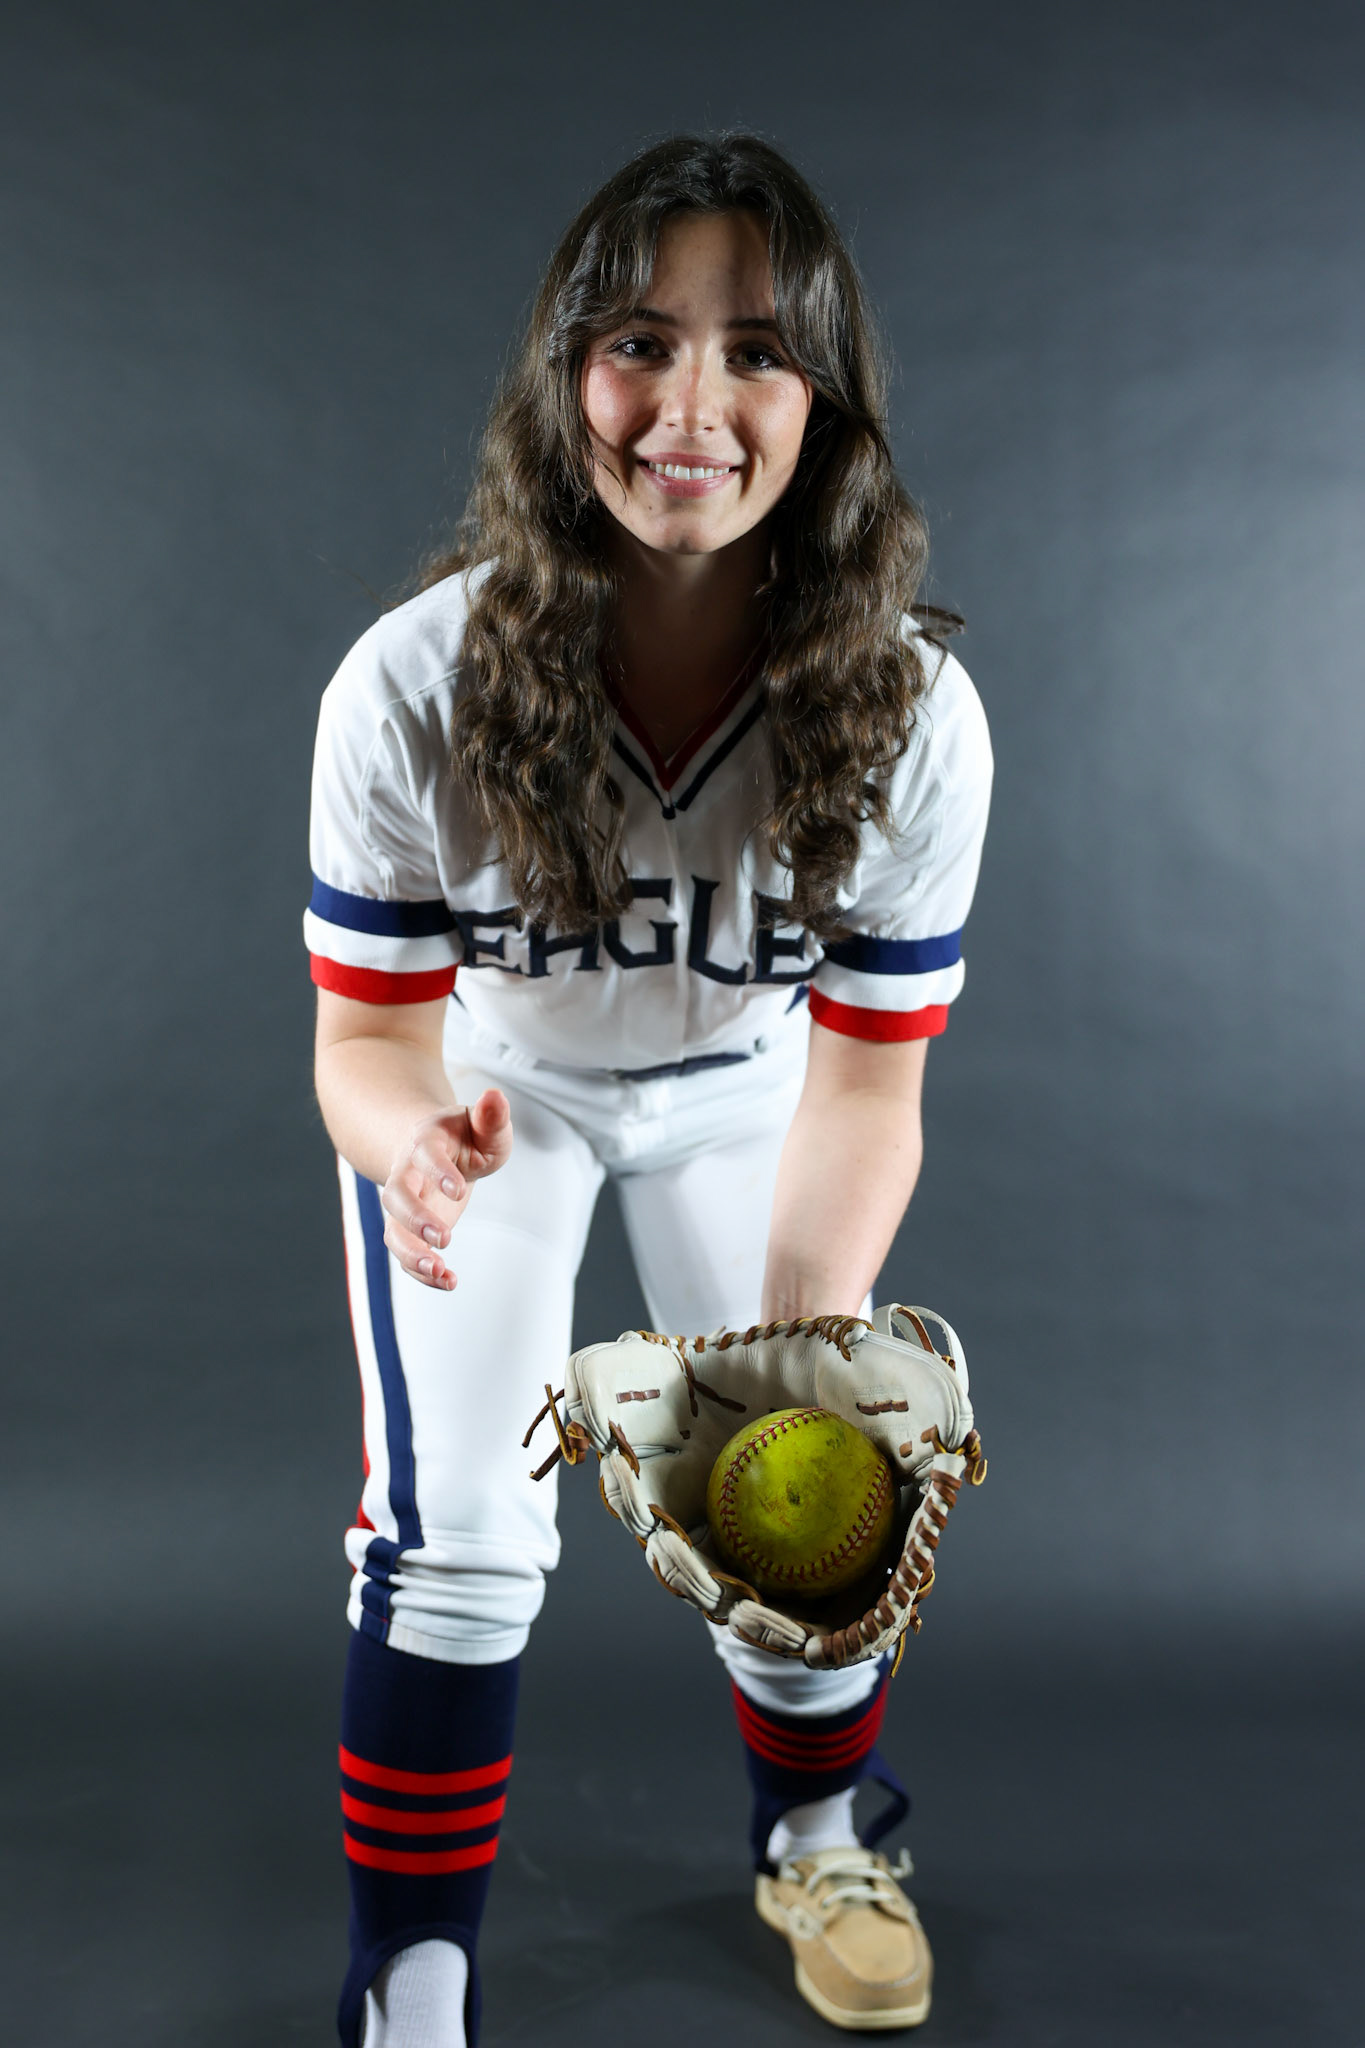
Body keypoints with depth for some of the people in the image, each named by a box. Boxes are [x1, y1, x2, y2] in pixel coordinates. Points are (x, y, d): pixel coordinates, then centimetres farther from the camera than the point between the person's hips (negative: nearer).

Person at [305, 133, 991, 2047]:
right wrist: (413, 1141, -48)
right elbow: (372, 1032, -24)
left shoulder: (909, 712, -31)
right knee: (456, 1532, -7)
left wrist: (808, 1335, -40)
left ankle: (819, 1838, 37)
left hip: (739, 1085, 1)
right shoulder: (417, 685, -34)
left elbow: (865, 1075, -23)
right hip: (486, 1084, -1)